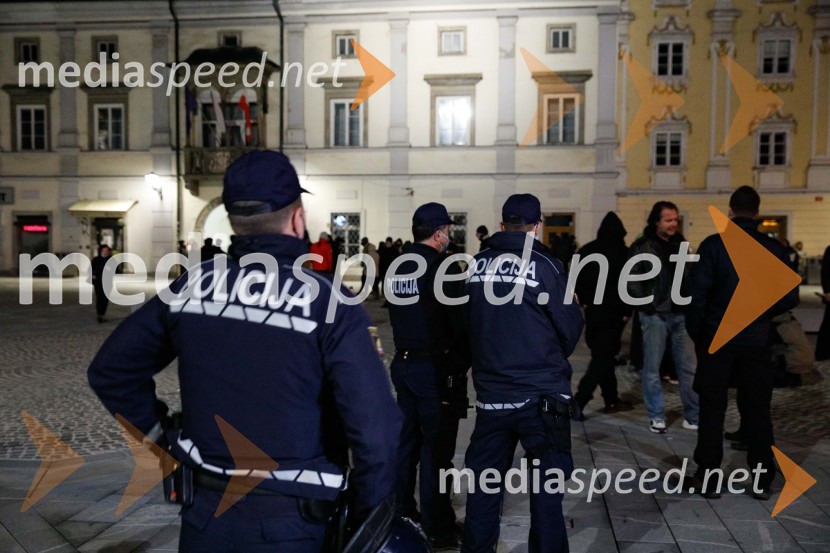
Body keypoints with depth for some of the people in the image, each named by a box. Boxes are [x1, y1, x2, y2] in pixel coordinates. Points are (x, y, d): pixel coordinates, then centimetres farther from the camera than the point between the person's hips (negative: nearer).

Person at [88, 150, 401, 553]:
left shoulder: (191, 287, -4)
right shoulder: (330, 306, -18)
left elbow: (110, 370, 7)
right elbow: (376, 429, -23)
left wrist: (158, 438, 11)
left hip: (204, 514, 3)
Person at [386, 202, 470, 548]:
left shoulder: (396, 269, 7)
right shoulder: (443, 268, -16)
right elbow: (460, 320, -13)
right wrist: (464, 361, 0)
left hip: (404, 364, 8)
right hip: (437, 368, -7)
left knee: (407, 441, 17)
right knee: (436, 449, 2)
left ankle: (401, 515, 30)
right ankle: (438, 529, 12)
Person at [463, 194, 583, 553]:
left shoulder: (475, 265, 0)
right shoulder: (546, 266, -11)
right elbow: (571, 328, -4)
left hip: (491, 393, 4)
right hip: (542, 393, -3)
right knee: (547, 486, 9)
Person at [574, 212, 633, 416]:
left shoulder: (586, 250, 3)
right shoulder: (623, 253, -11)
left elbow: (578, 279, 6)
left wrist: (586, 301, 14)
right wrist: (627, 311, -3)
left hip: (592, 311, 5)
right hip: (613, 313, -5)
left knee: (601, 355, 15)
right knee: (604, 357, -2)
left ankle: (611, 400, 23)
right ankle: (578, 401, -11)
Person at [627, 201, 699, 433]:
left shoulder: (680, 244, 11)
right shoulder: (642, 247, -5)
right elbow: (631, 281, -8)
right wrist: (647, 306, -12)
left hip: (680, 314, 5)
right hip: (655, 315, -4)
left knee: (688, 367, 7)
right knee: (652, 368, 4)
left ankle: (693, 416, 16)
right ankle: (656, 416, 15)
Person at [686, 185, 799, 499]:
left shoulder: (713, 245, -9)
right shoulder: (774, 248, -1)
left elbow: (697, 293, -13)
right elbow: (790, 298, 0)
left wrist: (695, 332, -1)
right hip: (756, 341, 2)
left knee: (712, 408, 8)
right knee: (757, 409, 12)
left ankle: (708, 477, 14)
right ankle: (763, 480, 19)